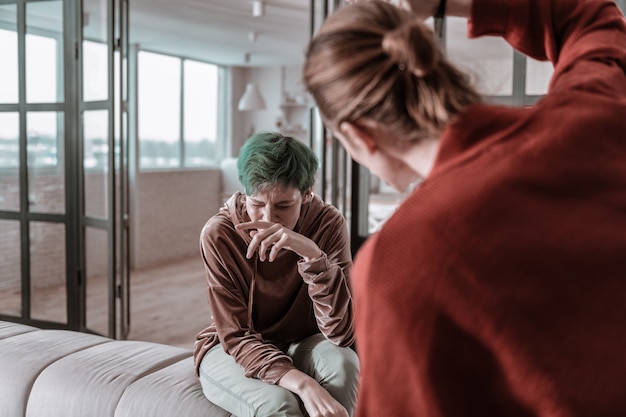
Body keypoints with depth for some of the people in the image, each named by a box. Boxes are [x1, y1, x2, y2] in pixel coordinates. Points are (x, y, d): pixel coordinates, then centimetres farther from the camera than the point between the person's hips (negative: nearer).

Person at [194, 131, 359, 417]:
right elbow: (237, 337, -20)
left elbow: (343, 334, -27)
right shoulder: (219, 235, -22)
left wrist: (313, 255, -43)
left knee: (342, 363, -31)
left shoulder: (328, 223, -19)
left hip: (300, 348, 2)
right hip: (230, 350, -1)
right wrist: (303, 384, -38)